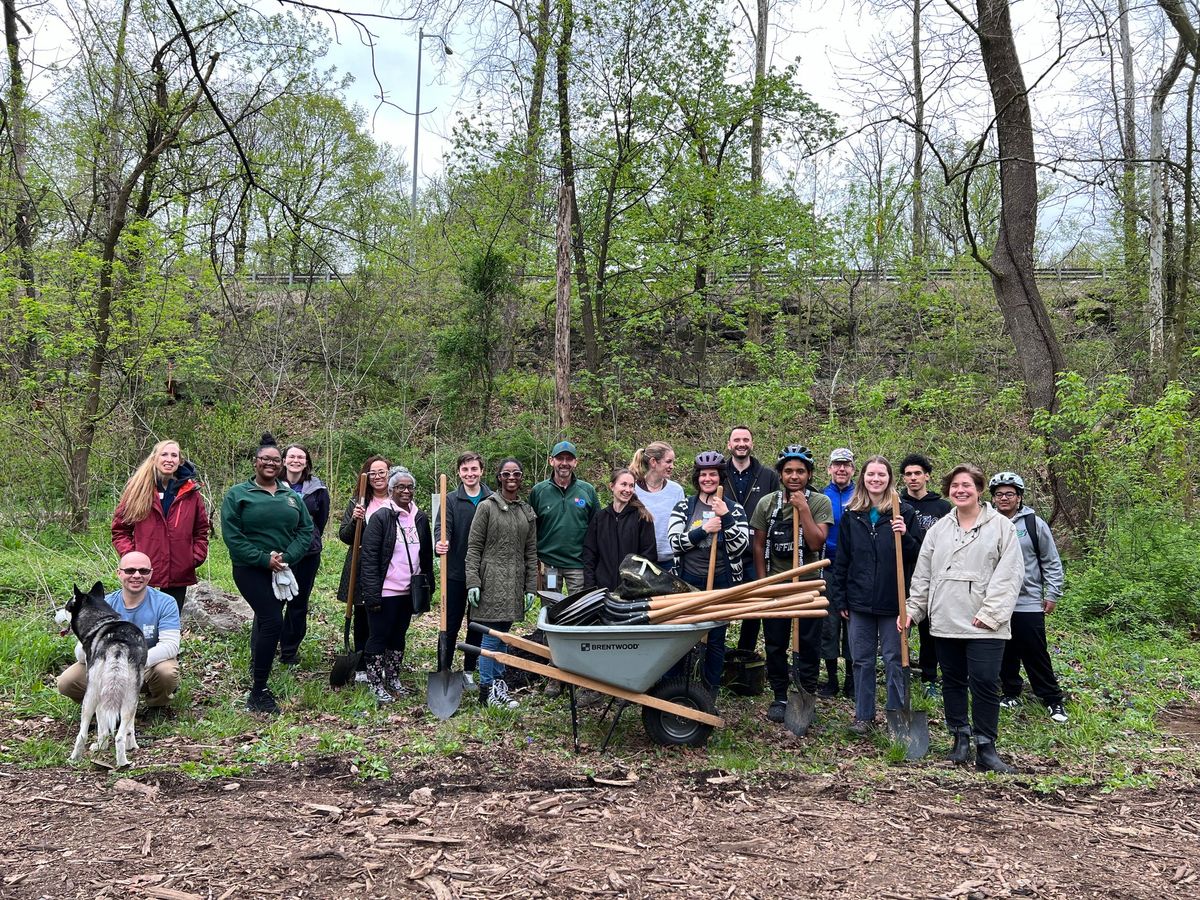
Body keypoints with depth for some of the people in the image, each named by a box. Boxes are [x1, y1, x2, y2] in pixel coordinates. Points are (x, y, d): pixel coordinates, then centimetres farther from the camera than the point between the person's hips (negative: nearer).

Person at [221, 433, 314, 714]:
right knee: (273, 621, -18)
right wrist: (264, 559, -17)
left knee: (264, 618, 21)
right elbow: (232, 536, -12)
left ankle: (256, 668, 43)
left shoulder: (291, 495, 9)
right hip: (250, 569, -6)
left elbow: (306, 529, 4)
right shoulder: (237, 494, -5)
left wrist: (287, 557, -12)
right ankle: (258, 693, -12)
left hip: (283, 571, 6)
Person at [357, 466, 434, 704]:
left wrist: (428, 586, 10)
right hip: (385, 591, -6)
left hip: (409, 590, 6)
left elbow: (426, 555, 15)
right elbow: (369, 557, -13)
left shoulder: (420, 518, 8)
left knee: (399, 636, 16)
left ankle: (393, 679, 28)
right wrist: (372, 593, -17)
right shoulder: (380, 517, -10)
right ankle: (375, 683, 13)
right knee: (379, 636, 2)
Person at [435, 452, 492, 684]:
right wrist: (440, 543, -35)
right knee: (450, 624, 4)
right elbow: (442, 527, -12)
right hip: (456, 573, -1)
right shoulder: (451, 500, 0)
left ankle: (469, 670, 23)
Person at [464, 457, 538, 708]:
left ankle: (498, 683, 20)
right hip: (491, 580, -5)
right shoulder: (487, 507, -3)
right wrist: (472, 581, -11)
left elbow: (531, 553, 14)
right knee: (492, 636, -4)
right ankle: (487, 690, 3)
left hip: (514, 583, 5)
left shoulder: (528, 512, 13)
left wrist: (530, 588, 9)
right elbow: (473, 547, -4)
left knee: (503, 634, 11)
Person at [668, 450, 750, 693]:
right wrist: (704, 530, -18)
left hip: (721, 583, 0)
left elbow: (740, 547, -6)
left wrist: (726, 518, -17)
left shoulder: (734, 508, 3)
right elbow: (675, 542, -6)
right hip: (688, 581, 0)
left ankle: (710, 695, 20)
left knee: (716, 640, 8)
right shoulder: (683, 507, 5)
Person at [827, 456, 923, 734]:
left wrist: (905, 537, -20)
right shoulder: (852, 515, 6)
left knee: (894, 660, 4)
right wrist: (839, 599, 5)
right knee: (862, 660, 9)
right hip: (859, 601, 3)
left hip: (893, 602, -2)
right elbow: (841, 560, 8)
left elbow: (918, 557, -1)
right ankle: (864, 716, 19)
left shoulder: (904, 513, -1)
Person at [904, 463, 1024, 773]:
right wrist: (912, 610, 7)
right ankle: (960, 738, 24)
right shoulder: (939, 529, 12)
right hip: (945, 621, 4)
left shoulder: (1001, 526, 0)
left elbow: (1010, 575, -7)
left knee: (985, 684, -6)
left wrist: (990, 614, -14)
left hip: (984, 625, -4)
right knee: (952, 682, 12)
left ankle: (986, 748, 2)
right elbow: (923, 575, 14)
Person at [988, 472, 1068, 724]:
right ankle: (1010, 692, 27)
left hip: (1029, 603, -3)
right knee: (1006, 653, 12)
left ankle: (1053, 699, 10)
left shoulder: (1035, 524, -3)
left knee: (1036, 654, -1)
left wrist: (1052, 594, 0)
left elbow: (1052, 562, 3)